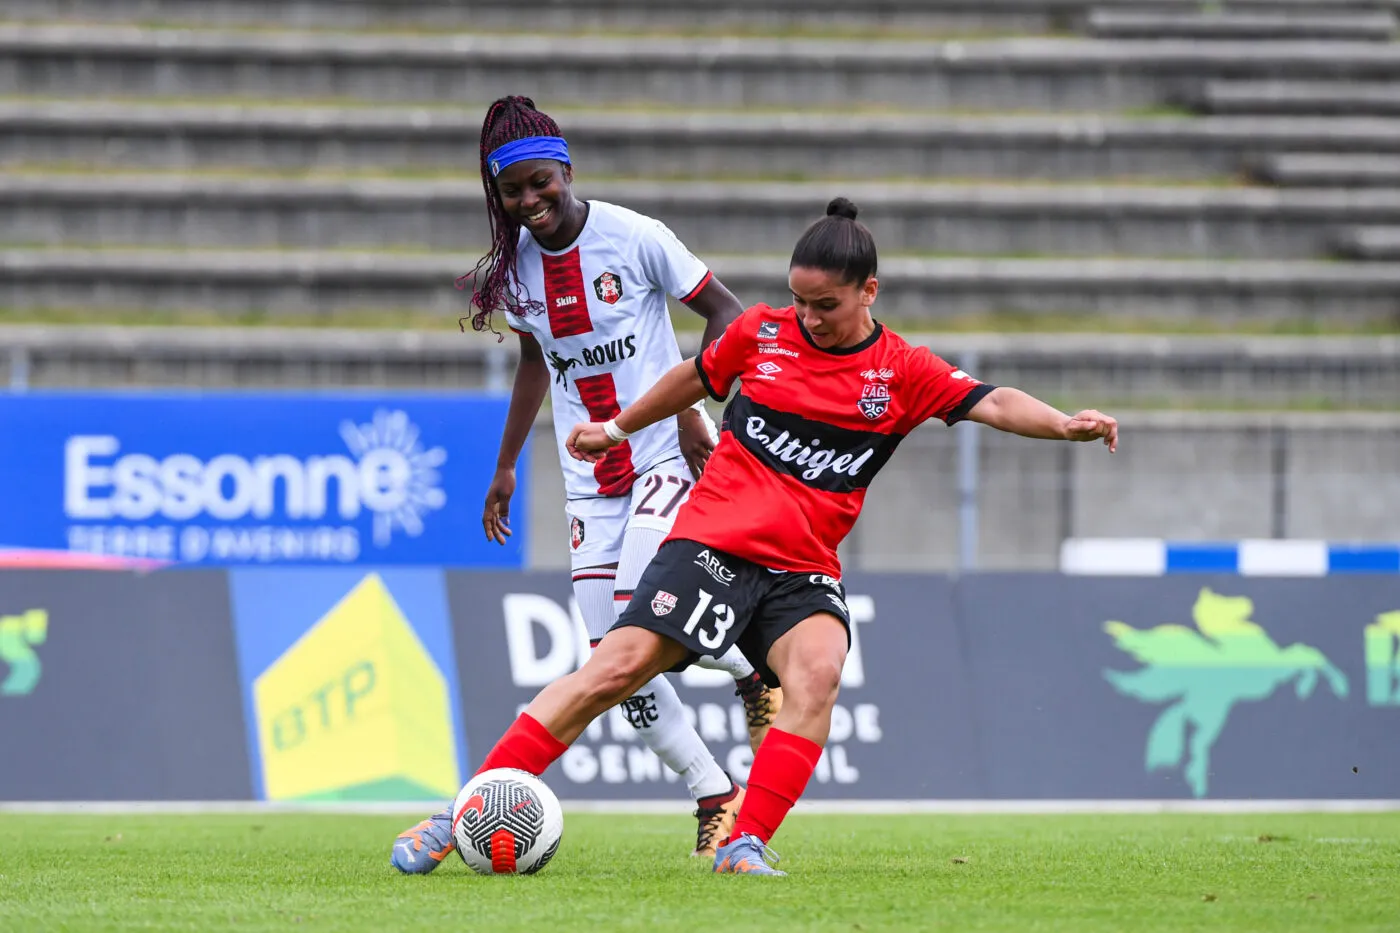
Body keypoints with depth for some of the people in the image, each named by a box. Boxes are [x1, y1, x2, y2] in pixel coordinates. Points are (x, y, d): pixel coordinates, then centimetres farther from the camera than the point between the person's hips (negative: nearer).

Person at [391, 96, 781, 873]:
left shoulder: (632, 237, -12)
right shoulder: (514, 266, 2)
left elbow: (725, 312, -6)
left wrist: (693, 406, -16)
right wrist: (506, 465, 20)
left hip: (666, 452, -5)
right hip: (590, 473, 5)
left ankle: (755, 672, 6)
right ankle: (715, 797, 6)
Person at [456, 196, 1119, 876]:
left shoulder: (904, 373, 3)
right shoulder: (761, 333, 6)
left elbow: (993, 404, -9)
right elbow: (696, 379, 25)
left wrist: (1065, 425, -29)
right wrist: (618, 428, 38)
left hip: (803, 573, 1)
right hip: (713, 544, -1)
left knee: (817, 671, -30)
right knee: (618, 667, -16)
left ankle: (745, 845, -31)